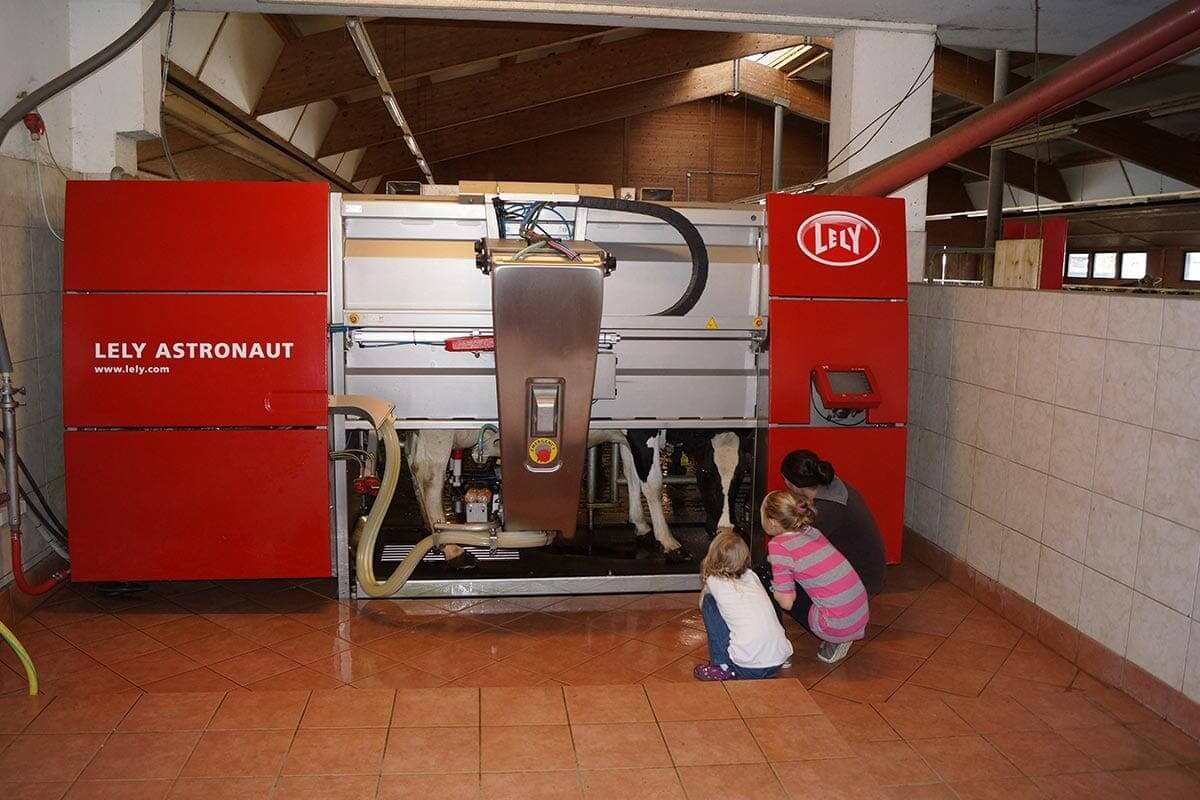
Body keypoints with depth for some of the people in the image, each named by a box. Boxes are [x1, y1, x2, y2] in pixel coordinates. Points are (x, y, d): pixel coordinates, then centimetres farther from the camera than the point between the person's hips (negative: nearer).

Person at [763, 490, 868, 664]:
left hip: (838, 627, -7)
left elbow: (787, 602, -10)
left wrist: (772, 587, 8)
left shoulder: (779, 545, -12)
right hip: (861, 619, 7)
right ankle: (834, 643, 16)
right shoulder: (812, 532, 8)